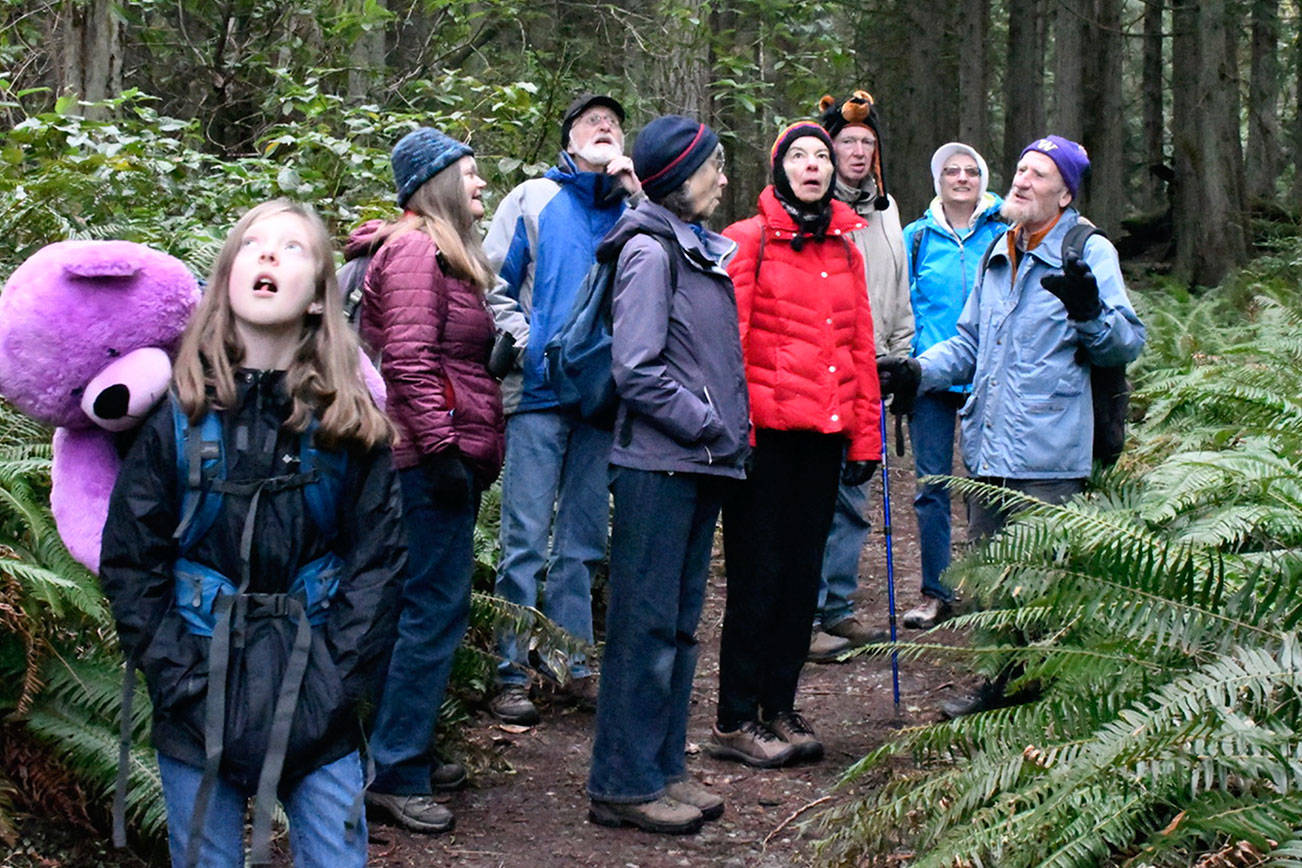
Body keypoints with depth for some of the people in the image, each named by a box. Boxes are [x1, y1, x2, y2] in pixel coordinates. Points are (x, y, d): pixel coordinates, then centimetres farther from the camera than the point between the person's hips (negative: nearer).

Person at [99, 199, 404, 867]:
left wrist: (335, 680, -10)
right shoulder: (180, 418, -3)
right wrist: (182, 681, -9)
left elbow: (379, 560, -1)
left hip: (320, 713, 0)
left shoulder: (350, 423, -1)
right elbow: (129, 566, -2)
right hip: (199, 715, 0)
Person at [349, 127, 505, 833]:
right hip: (433, 457, -11)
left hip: (450, 457, 11)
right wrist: (440, 450, -22)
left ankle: (407, 749, 23)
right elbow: (408, 363, -20)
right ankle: (394, 774, -5)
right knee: (436, 610, -9)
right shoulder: (414, 251, -11)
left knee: (430, 608, 15)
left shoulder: (443, 254, 21)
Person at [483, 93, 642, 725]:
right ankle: (513, 673, 2)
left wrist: (638, 197, -9)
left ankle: (572, 663, 19)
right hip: (541, 390, -3)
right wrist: (524, 340, -8)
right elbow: (493, 281, 3)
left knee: (583, 539, 10)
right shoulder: (533, 199, 6)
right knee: (526, 537, -4)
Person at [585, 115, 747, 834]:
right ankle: (622, 786, 2)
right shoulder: (650, 249, -10)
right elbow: (636, 370, -17)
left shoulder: (706, 249, 16)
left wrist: (730, 432, 9)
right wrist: (710, 425, -13)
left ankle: (663, 769, 22)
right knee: (647, 621, -5)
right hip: (658, 462, -9)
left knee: (681, 621, 13)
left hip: (703, 462, 9)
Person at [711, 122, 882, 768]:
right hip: (766, 432, -6)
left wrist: (865, 438, 12)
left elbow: (861, 346, 15)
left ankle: (779, 708, 20)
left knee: (803, 573, 10)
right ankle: (734, 721, 6)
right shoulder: (747, 242, -3)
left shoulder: (846, 249, 14)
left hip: (824, 434, 6)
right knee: (758, 574, -2)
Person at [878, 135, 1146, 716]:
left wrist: (1088, 311, -31)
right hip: (989, 450, 7)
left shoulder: (1090, 254, -4)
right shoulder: (998, 256, 17)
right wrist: (916, 372, 11)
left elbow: (1127, 343, -12)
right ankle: (1000, 685, 27)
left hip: (1048, 455, -7)